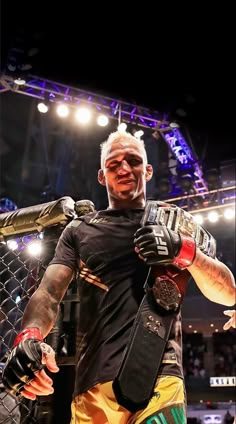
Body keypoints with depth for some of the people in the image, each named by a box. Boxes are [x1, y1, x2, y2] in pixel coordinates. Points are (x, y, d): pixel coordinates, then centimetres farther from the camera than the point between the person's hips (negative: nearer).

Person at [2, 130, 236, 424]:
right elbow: (49, 292, 1)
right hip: (93, 383, 1)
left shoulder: (176, 225, 12)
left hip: (159, 378, 0)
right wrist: (29, 337, -21)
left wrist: (185, 251, -12)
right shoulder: (79, 230, 13)